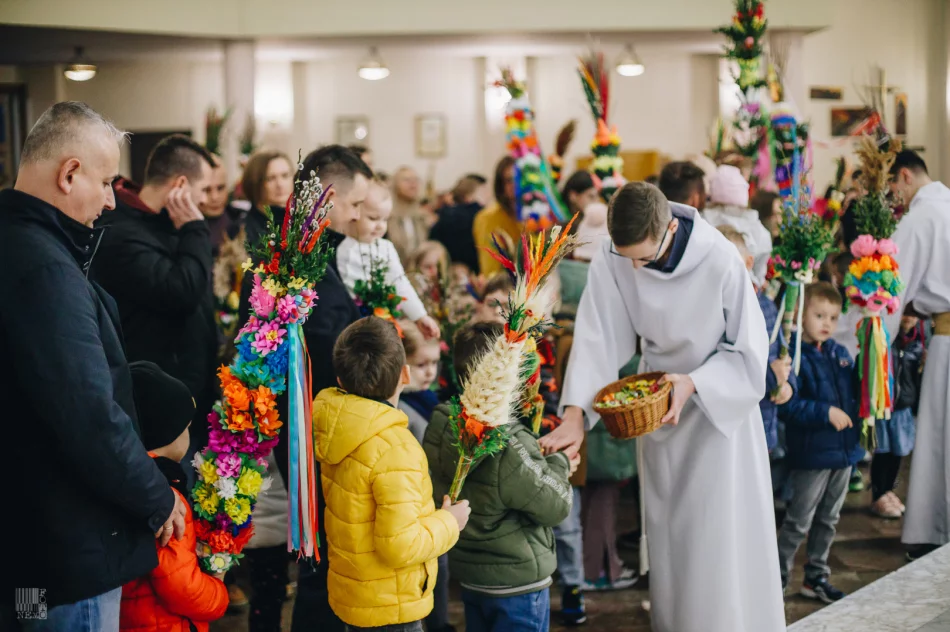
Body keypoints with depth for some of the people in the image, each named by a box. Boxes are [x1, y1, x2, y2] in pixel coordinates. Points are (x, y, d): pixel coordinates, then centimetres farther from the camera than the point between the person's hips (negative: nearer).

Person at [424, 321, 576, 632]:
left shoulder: (439, 432, -6)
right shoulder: (511, 450, -29)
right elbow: (556, 506, -17)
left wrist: (543, 458, 0)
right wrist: (559, 464, -1)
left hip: (468, 573, 7)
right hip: (517, 583, -7)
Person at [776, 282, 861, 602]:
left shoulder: (840, 354, 8)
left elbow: (854, 391, 21)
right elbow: (788, 405, -22)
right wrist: (826, 413, -23)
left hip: (844, 449, 7)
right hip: (811, 452, -7)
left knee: (828, 519, 17)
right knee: (799, 521, 1)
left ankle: (816, 576, 29)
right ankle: (778, 575, 14)